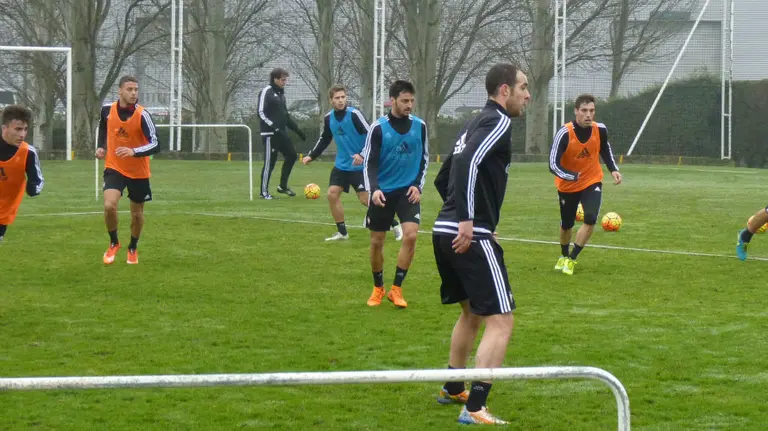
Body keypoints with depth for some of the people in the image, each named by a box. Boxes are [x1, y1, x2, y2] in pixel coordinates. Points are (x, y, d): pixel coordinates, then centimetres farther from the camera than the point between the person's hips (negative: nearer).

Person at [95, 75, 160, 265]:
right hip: (114, 168, 1)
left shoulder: (142, 115, -20)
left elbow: (155, 145, -24)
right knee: (109, 206, -21)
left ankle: (133, 248, 39)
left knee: (137, 214, 12)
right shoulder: (107, 109, -9)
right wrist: (101, 147, 3)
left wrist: (134, 152, -38)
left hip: (138, 172, -1)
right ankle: (114, 243, 6)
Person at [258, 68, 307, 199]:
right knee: (270, 162, -5)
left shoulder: (281, 93, 15)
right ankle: (264, 192, 3)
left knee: (291, 156, 8)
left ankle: (283, 186, 18)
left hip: (281, 132, 9)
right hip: (270, 133, -8)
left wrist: (297, 129, 18)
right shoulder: (266, 92, -10)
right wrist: (274, 128, -24)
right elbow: (261, 113, -17)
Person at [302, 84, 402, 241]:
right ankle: (342, 232, 12)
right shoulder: (328, 118, 2)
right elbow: (324, 140, 18)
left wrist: (363, 155, -28)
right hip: (341, 165, 6)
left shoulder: (354, 114, -17)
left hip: (359, 165, -6)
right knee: (332, 194, -1)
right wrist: (311, 156, 10)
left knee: (365, 199, -10)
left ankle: (395, 225, 4)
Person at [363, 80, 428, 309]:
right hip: (383, 193, -1)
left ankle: (396, 289, -4)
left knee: (411, 235, -17)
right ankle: (378, 289, 28)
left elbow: (424, 158, 10)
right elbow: (369, 162, -8)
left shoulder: (420, 126, -1)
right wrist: (373, 189, -23)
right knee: (377, 241, 6)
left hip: (408, 191, 1)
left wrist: (418, 185, -2)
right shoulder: (378, 128, -9)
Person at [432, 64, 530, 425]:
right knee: (500, 320, -8)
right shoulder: (498, 122, -8)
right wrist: (467, 220, -27)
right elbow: (468, 163, -26)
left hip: (445, 231, 10)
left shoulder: (476, 124, 21)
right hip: (471, 237, -10)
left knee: (472, 311, 28)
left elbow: (443, 179, 27)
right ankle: (474, 409, -15)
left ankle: (452, 389, 40)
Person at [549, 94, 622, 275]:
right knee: (566, 225, 14)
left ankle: (571, 259, -3)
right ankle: (564, 256, 44)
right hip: (567, 186, -1)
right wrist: (572, 177, -45)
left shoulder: (600, 130, -15)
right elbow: (553, 165, -30)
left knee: (590, 220, -19)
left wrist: (613, 169, -4)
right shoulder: (564, 134, -27)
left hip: (592, 182, 1)